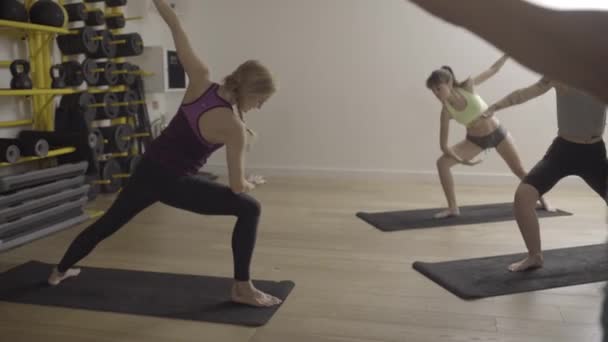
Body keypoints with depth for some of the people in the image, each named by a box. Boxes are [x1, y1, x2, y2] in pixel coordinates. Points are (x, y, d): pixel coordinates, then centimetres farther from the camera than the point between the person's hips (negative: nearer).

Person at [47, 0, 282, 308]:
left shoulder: (200, 80, -6)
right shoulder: (234, 128, -20)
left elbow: (177, 30, -1)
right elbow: (236, 186, -14)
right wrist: (248, 184, 9)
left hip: (148, 168, 7)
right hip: (173, 182, -7)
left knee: (110, 221, 28)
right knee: (249, 208, -5)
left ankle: (60, 270, 50)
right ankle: (242, 289, 0)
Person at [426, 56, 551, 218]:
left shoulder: (467, 87, -23)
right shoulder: (446, 111, -21)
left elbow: (493, 70, -11)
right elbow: (443, 145, -21)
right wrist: (461, 159, -33)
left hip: (497, 132, -1)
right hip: (475, 140, 1)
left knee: (519, 170, 10)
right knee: (442, 162, -19)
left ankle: (542, 199, 35)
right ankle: (453, 207, -11)